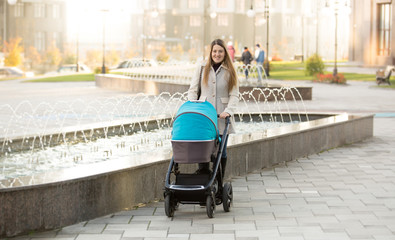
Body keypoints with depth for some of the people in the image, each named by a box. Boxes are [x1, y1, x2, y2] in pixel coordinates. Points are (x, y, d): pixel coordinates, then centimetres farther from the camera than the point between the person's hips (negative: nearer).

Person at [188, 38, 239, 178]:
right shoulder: (202, 68, 9)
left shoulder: (230, 71, 7)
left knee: (221, 151, 3)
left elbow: (234, 95, 1)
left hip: (222, 117, 0)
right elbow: (193, 90, 10)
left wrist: (228, 110, -16)